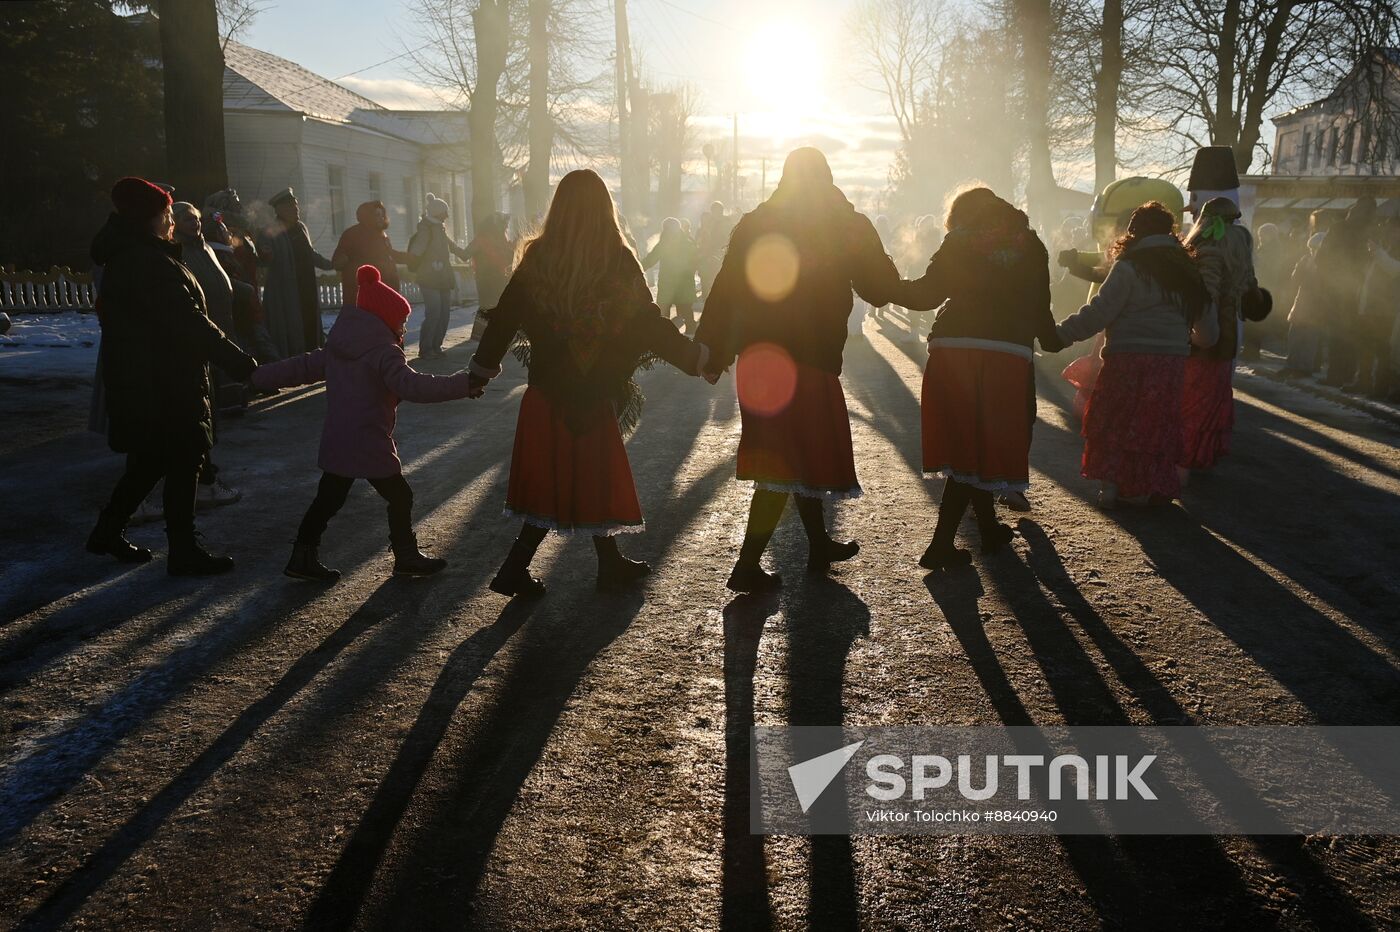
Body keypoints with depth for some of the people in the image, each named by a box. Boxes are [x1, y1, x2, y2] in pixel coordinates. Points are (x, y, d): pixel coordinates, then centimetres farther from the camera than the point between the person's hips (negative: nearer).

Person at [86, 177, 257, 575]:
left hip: (136, 379, 10)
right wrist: (238, 360, -24)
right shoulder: (148, 262, -20)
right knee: (183, 461, -1)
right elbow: (187, 321, -26)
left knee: (149, 460, 20)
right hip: (163, 382, -10)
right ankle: (184, 552, 6)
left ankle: (107, 531, 30)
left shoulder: (124, 257, 14)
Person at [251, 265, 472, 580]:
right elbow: (414, 386, -30)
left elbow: (302, 366, 16)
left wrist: (258, 377, 28)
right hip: (370, 446, -8)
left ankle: (303, 557, 20)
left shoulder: (338, 347, 9)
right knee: (399, 497, 8)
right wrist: (465, 383, -33)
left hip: (335, 443, 8)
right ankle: (407, 557, 18)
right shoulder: (384, 351, -17)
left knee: (328, 499, 16)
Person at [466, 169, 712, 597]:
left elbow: (506, 318, 0)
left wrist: (481, 370, 13)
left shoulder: (537, 258, -4)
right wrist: (697, 358, 4)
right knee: (591, 480, 10)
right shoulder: (619, 261, -10)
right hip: (593, 393, -3)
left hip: (547, 390, 3)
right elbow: (651, 326, -8)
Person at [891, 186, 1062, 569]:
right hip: (1008, 354, 1)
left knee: (967, 442, 11)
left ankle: (989, 529, 21)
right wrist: (1052, 340, 34)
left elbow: (928, 293, -1)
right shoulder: (1030, 243, 17)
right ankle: (942, 545, 2)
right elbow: (1039, 305, 19)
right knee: (978, 447, 6)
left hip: (953, 350, -1)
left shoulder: (960, 241, 9)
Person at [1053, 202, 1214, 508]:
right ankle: (1147, 487, 15)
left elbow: (1099, 312, -16)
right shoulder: (1186, 272, 11)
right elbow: (1208, 329, 18)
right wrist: (1193, 338, 39)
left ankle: (1110, 485, 6)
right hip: (1171, 362, 5)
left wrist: (1061, 333, -13)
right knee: (1157, 424, 13)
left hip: (1129, 359, -5)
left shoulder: (1129, 268, -7)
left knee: (1113, 423, 7)